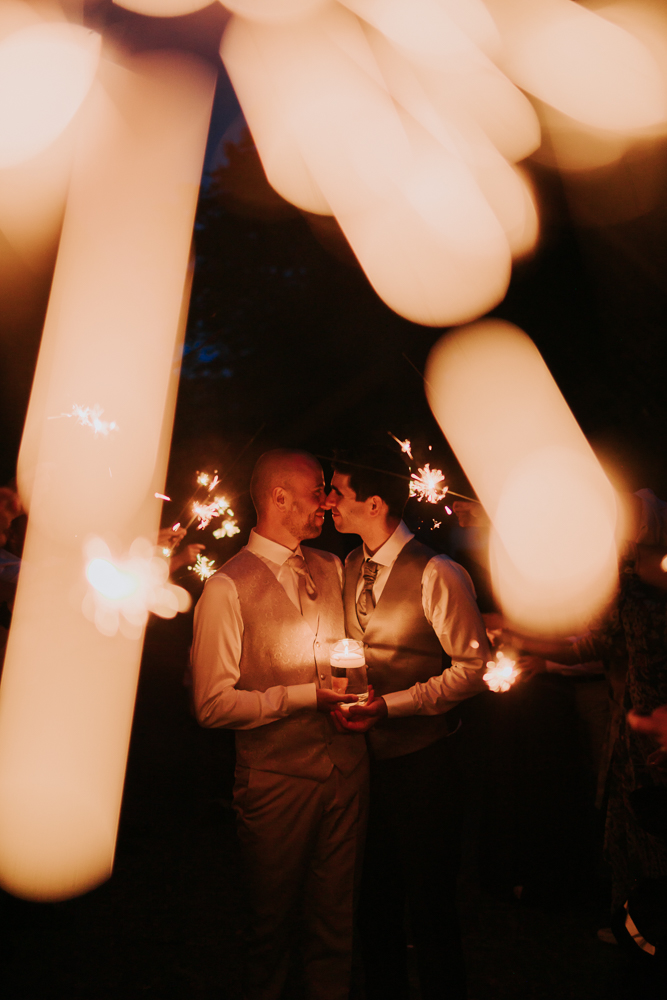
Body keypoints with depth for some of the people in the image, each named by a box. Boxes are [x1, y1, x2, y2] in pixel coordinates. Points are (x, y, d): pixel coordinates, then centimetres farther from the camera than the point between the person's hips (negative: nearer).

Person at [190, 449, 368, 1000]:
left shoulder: (332, 568, 6)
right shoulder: (227, 587, -14)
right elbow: (213, 703, -16)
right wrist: (305, 696, -18)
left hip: (348, 764, 5)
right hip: (278, 776, -4)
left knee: (336, 914, 20)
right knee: (274, 918, 17)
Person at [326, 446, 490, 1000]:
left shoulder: (436, 573, -17)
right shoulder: (352, 567, 3)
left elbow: (473, 665, -14)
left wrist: (390, 704, -19)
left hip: (421, 761, -6)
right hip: (366, 754, 6)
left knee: (430, 904, 13)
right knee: (374, 898, 21)